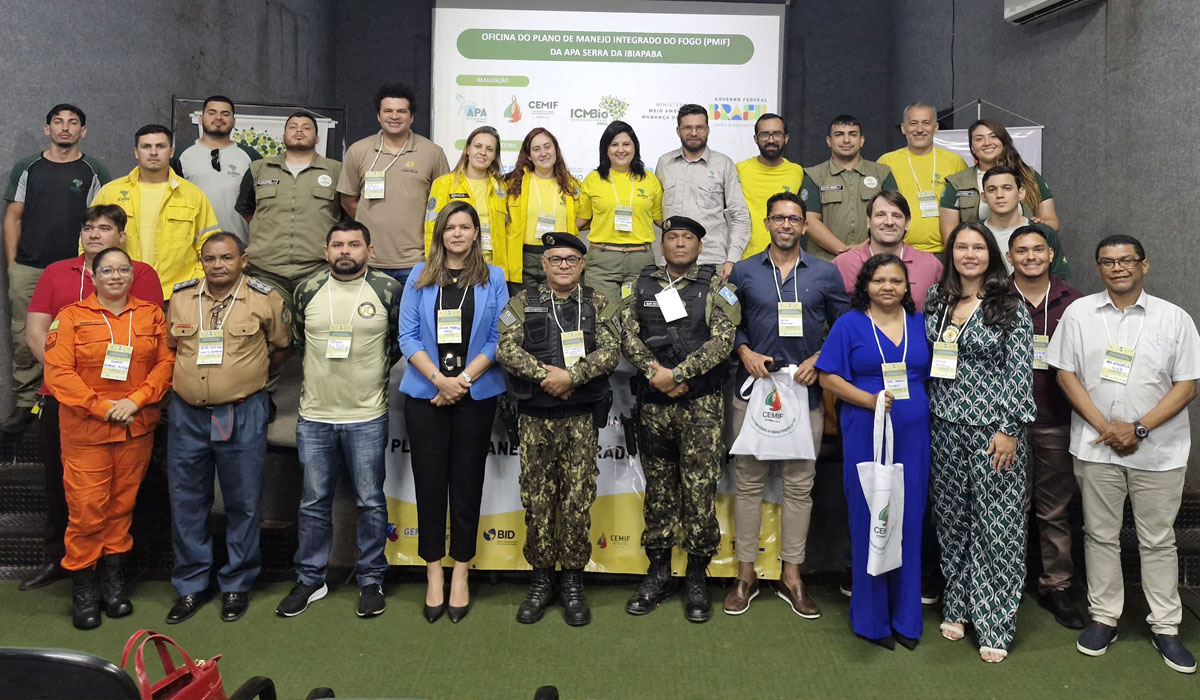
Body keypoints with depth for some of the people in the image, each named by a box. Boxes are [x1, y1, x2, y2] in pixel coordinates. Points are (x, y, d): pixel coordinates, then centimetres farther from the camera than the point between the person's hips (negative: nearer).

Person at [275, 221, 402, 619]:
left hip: (367, 417, -2)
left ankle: (371, 580, 19)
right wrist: (320, 371, 14)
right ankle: (310, 579, 24)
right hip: (314, 416, 2)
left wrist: (376, 372, 5)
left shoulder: (389, 290, -4)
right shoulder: (307, 291, 4)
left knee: (370, 502, 6)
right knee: (314, 503, 10)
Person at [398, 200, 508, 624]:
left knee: (467, 482, 5)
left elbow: (497, 339, -1)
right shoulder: (419, 278, 7)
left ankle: (460, 573, 15)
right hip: (425, 394, 1)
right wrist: (438, 379, -13)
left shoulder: (493, 279, 6)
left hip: (476, 395, 0)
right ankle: (434, 572, 14)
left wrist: (463, 379, -12)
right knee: (429, 481, 3)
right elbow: (408, 336, 0)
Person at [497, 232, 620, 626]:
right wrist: (544, 374, -17)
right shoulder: (523, 303, 7)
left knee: (578, 501, 2)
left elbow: (610, 351, -6)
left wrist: (571, 376, -19)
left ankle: (573, 584, 15)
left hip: (581, 417, 0)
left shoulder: (599, 306, 8)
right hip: (534, 417, 1)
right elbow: (506, 348, -5)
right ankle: (541, 581, 19)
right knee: (537, 501, 5)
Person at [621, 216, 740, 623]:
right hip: (653, 404, 3)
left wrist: (676, 373, -16)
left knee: (700, 491, -2)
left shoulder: (714, 288, 4)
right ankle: (658, 575, 21)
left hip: (701, 405, -2)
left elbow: (722, 341, -8)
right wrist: (656, 372, -14)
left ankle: (697, 579, 11)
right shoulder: (644, 286, 11)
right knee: (658, 490, 9)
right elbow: (628, 335, 1)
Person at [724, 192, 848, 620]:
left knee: (799, 485, 5)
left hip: (805, 391, 0)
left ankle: (792, 575, 17)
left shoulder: (825, 275, 7)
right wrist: (746, 353, -7)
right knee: (749, 482, 4)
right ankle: (746, 572, 15)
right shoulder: (744, 272, 7)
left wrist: (820, 360, -6)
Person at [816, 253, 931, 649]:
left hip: (913, 436, 3)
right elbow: (828, 377, -4)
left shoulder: (920, 324, 12)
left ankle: (905, 617, 21)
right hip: (866, 435, -3)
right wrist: (870, 400, -17)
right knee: (868, 522, 2)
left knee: (909, 523, 7)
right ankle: (871, 618, 16)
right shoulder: (849, 325, 1)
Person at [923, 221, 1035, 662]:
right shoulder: (936, 300, 7)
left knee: (996, 525, -1)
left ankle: (994, 625, 9)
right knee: (951, 519, 11)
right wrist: (924, 414, 9)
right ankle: (956, 607, 25)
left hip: (993, 428, -4)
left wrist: (1009, 429, -13)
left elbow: (1020, 372, -8)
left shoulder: (1010, 307, -5)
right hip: (945, 427, 4)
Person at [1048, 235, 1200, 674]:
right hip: (1096, 446, 1)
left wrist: (1139, 428, -14)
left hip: (1158, 451, 0)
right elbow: (1066, 374, 0)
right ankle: (1104, 618, 23)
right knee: (1100, 535, 10)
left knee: (1158, 540, 9)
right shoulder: (1079, 313, 1)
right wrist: (1104, 426, -10)